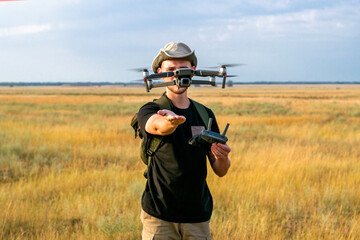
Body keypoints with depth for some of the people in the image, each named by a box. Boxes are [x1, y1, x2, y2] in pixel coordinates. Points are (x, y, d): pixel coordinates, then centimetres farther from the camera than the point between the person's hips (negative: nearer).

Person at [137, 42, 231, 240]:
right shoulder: (149, 111, -1)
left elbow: (220, 172, 10)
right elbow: (159, 126, -27)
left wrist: (222, 158, -13)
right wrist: (171, 120, -50)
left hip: (198, 218, 3)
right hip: (159, 216, -3)